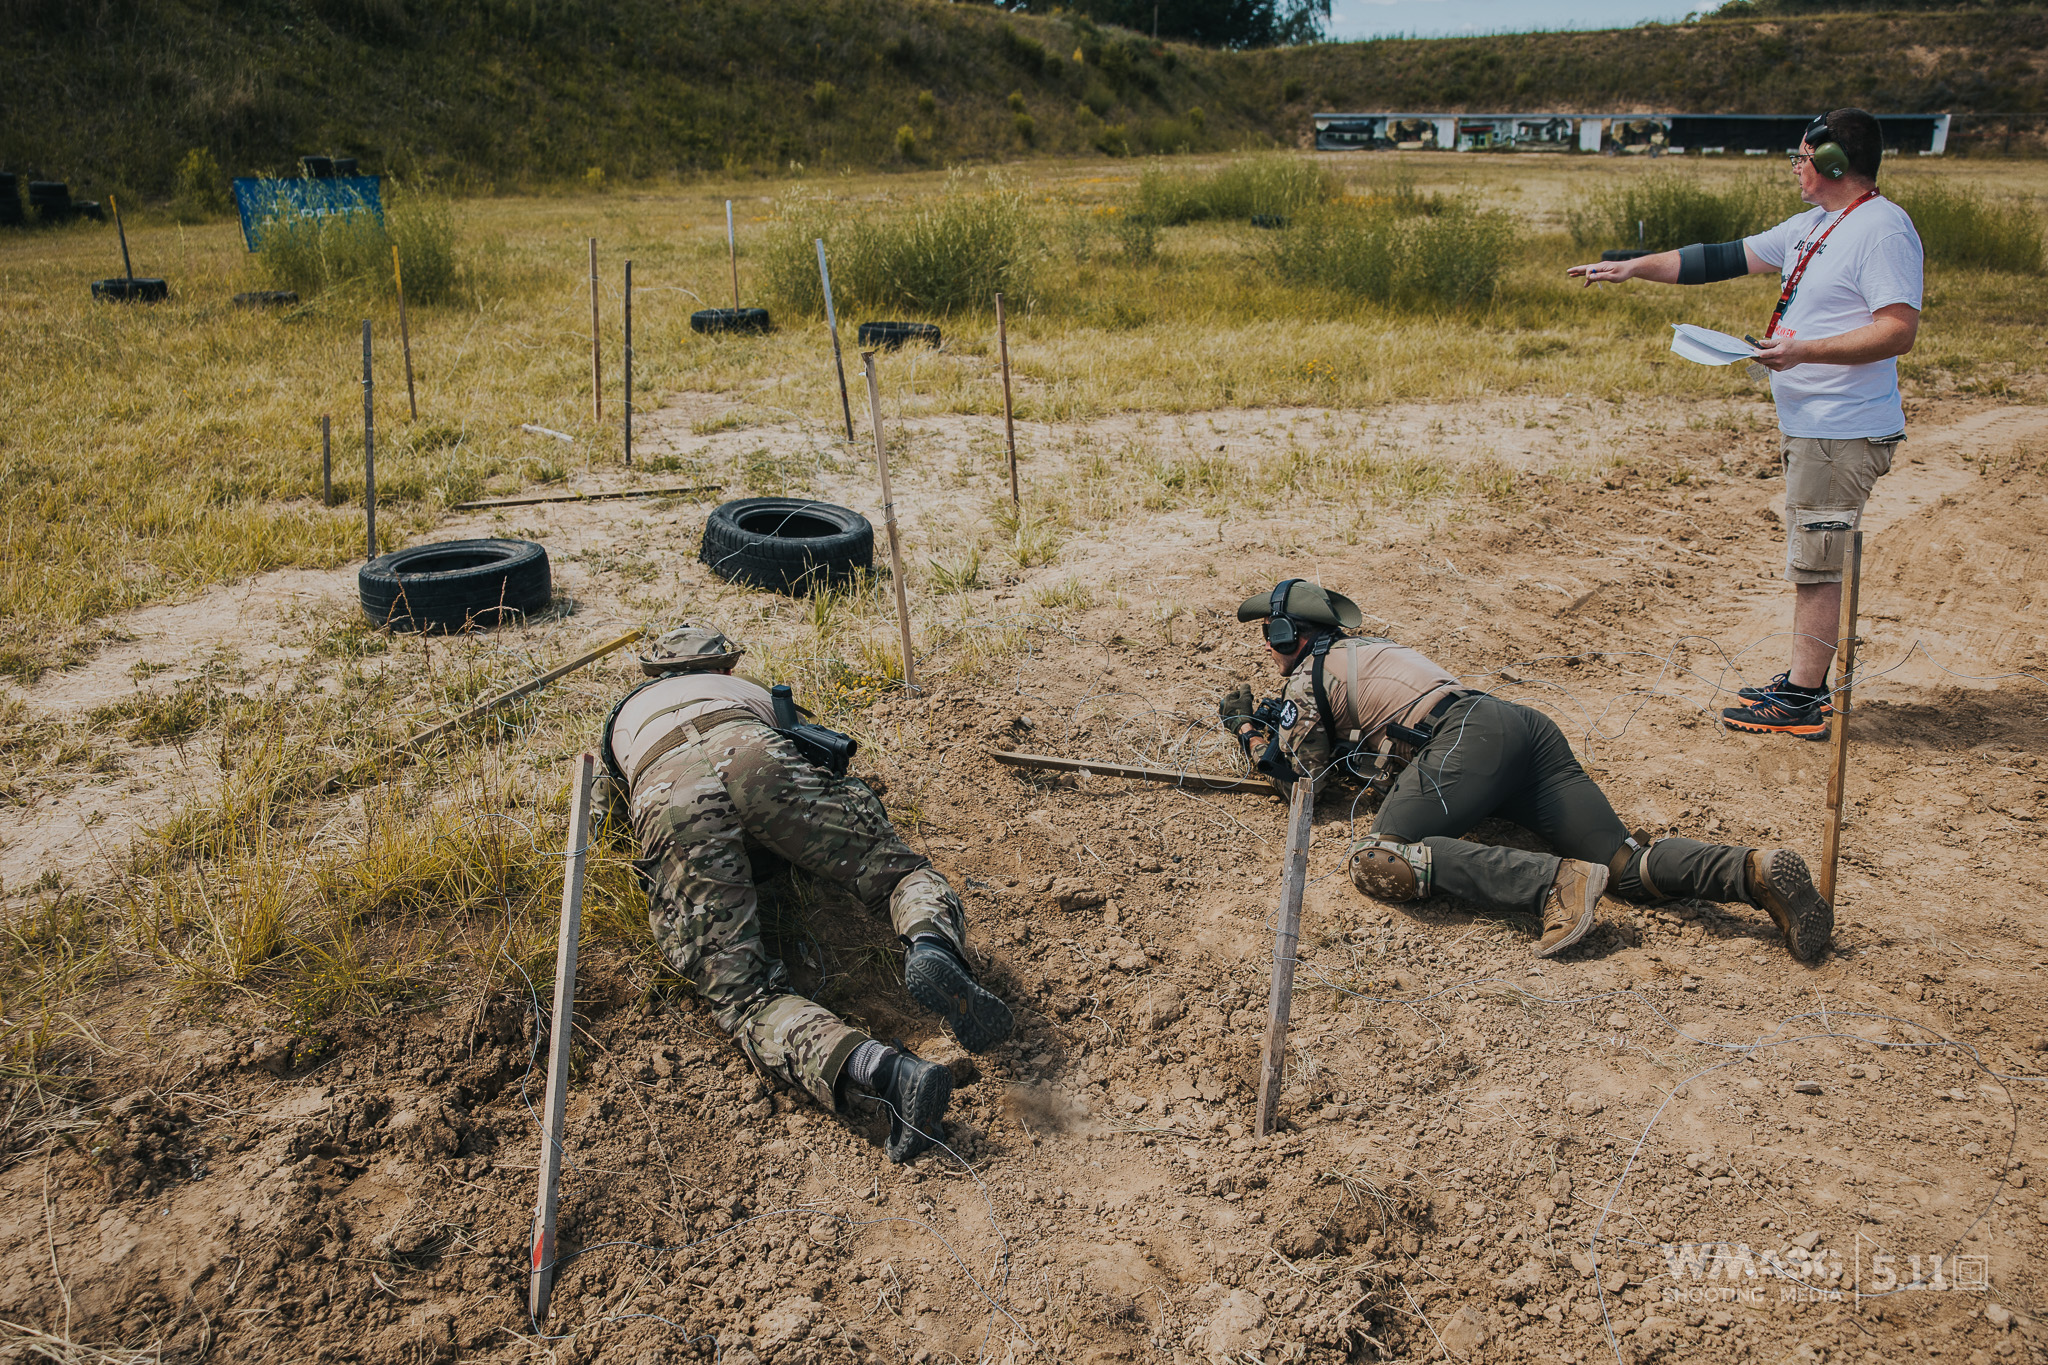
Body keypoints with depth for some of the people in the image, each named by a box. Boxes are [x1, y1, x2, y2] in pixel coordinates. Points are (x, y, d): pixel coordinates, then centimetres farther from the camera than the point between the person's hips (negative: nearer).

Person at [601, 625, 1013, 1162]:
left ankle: (873, 1066, -39)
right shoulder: (741, 689, 45)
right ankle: (932, 950, -27)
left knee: (745, 994, -11)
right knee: (902, 869, 10)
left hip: (668, 801, 0)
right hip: (756, 758, 1)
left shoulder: (624, 712, 47)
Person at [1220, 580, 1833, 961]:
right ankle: (1755, 870, -25)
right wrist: (1272, 716, 51)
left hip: (1468, 734, -9)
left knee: (1380, 863, -19)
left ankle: (1553, 882, -33)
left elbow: (1303, 773, 17)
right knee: (1628, 865, -1)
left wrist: (1245, 730, 31)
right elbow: (1343, 722, 51)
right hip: (1523, 726, 9)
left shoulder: (1309, 675, 11)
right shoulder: (1364, 646, 35)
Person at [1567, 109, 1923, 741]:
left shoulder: (1883, 228, -13)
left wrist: (1804, 350, -28)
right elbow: (1724, 258, 21)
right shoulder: (1812, 226, 16)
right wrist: (1633, 267, 19)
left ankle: (1801, 703, -1)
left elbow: (1900, 329, -20)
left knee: (1815, 562, -6)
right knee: (1809, 559, 13)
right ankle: (1804, 683, 21)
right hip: (1807, 425, 9)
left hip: (1843, 433, -9)